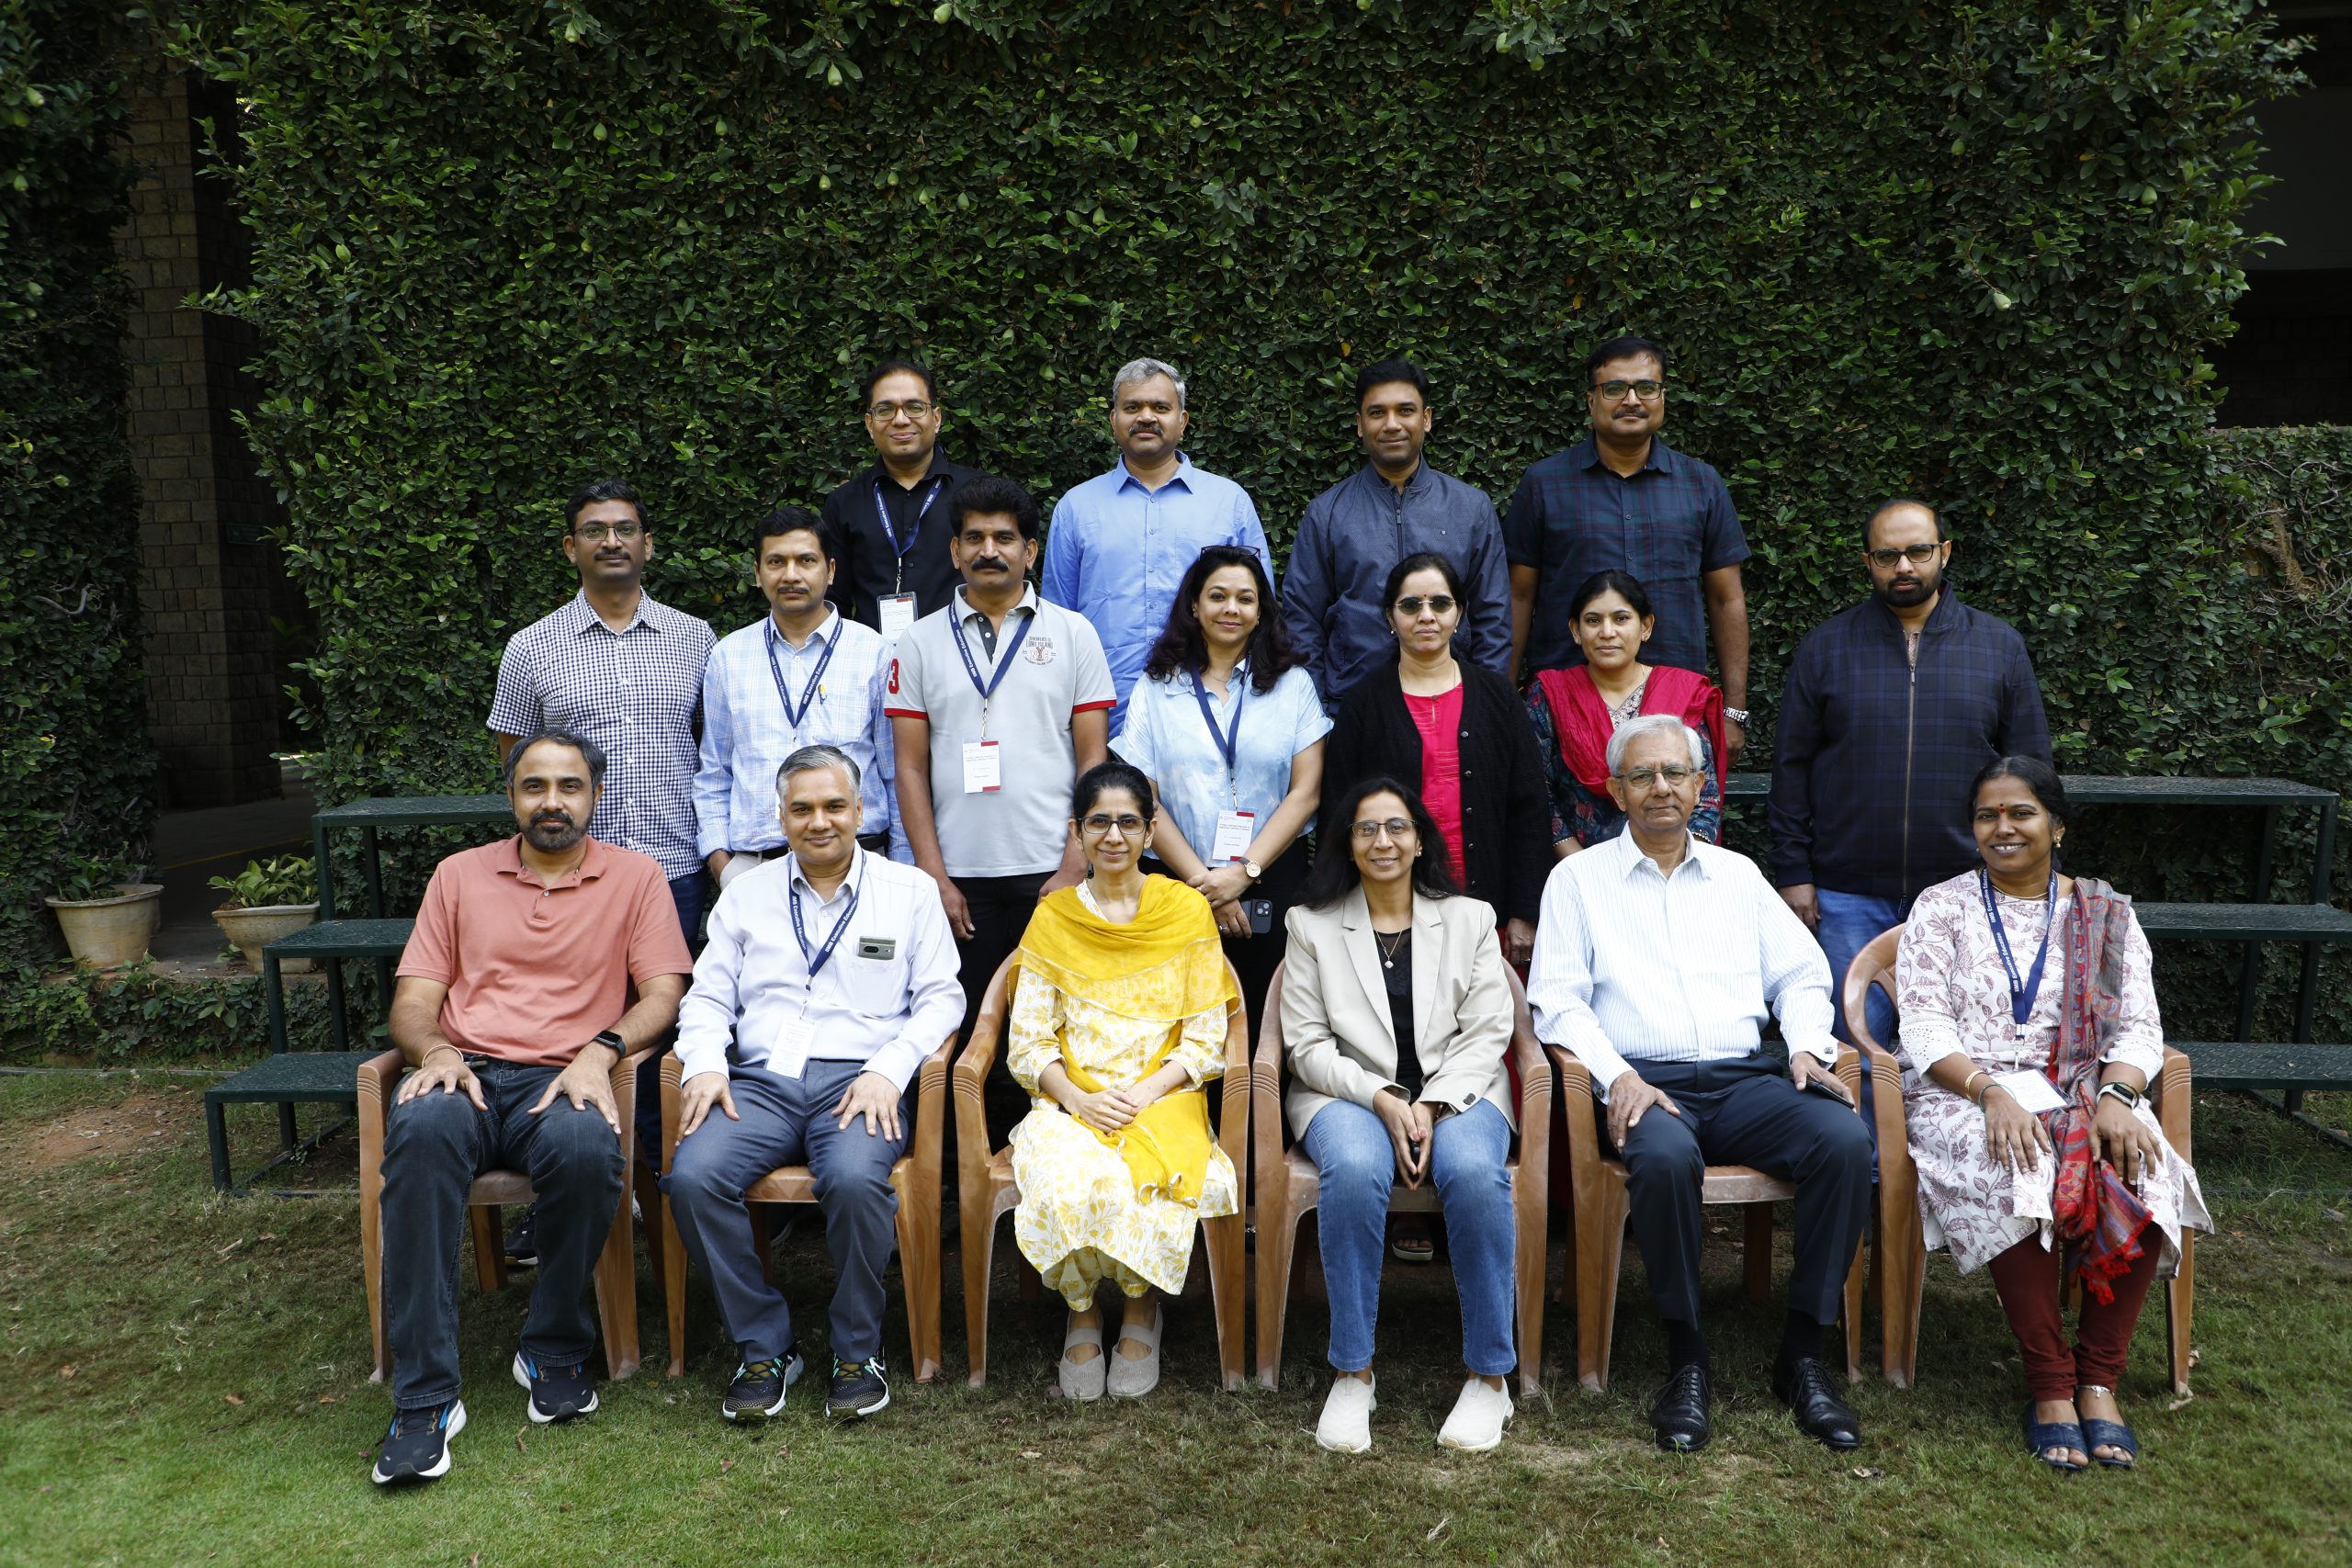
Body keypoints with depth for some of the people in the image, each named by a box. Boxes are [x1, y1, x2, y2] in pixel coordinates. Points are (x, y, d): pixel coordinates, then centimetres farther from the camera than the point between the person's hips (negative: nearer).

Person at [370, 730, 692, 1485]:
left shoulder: (635, 876, 12)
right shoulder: (460, 875, 18)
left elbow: (662, 992, 3)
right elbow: (413, 1002, 13)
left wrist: (600, 1050, -15)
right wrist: (435, 1052, -10)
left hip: (562, 1082, -1)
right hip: (467, 1074, 2)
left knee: (586, 1146, -37)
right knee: (421, 1127, -35)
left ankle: (555, 1351, -10)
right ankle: (424, 1396, -29)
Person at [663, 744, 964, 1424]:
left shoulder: (910, 889, 11)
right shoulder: (746, 893, 19)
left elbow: (941, 998, 6)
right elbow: (708, 996, 15)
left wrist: (888, 1069, -10)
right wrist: (704, 1065, -5)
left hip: (858, 1082, -2)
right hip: (761, 1080, 3)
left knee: (855, 1180, -34)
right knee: (691, 1177, -26)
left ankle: (856, 1350, -9)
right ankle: (763, 1346, -6)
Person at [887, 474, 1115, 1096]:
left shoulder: (1073, 635, 6)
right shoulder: (921, 643, 8)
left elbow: (1094, 760, 3)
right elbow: (911, 769, 6)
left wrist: (1074, 870, -6)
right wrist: (934, 878, -3)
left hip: (1050, 873, -1)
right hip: (960, 878, 1)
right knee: (968, 1031, 5)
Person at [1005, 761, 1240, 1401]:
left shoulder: (1187, 910, 6)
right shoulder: (1052, 918, 10)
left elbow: (1206, 1040, 2)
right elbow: (1028, 1041, 6)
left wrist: (1145, 1093, -13)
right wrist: (1078, 1098, -12)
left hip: (1163, 1102, -1)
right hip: (1069, 1104, 1)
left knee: (1146, 1179, -32)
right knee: (1065, 1177, -32)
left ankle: (1142, 1306, -1)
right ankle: (1082, 1312, -3)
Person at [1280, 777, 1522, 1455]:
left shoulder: (1469, 920, 13)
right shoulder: (1313, 926, 10)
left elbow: (1487, 1034, 5)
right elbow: (1307, 1044, 3)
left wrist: (1431, 1105, -13)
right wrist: (1382, 1099, -14)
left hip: (1456, 1091, 1)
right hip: (1348, 1093, 0)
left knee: (1475, 1173, -33)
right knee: (1354, 1171, -35)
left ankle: (1490, 1374, -17)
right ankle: (1352, 1373, -21)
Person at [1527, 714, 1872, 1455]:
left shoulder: (1738, 874, 22)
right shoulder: (1579, 878, 11)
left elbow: (1800, 975, 19)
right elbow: (1556, 1000, 2)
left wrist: (1807, 1047, -1)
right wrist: (1615, 1075, -13)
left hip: (1743, 1080, 4)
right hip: (1644, 1083, -3)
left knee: (1845, 1138, -26)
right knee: (1665, 1157, -37)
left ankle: (1803, 1354, -14)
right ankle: (1686, 1361, -18)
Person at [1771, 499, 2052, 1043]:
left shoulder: (2000, 646, 8)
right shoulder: (1825, 647, 5)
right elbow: (1791, 767, 5)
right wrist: (1792, 871, -1)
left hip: (1964, 893, 1)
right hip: (1848, 895, -1)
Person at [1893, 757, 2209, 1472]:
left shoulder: (2106, 915, 14)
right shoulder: (1941, 909, 7)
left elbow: (2139, 1026, 5)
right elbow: (1925, 1028, -4)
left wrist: (2117, 1095, -17)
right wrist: (1993, 1092, -21)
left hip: (2084, 1093, 3)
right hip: (1966, 1093, -2)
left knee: (2144, 1177, -29)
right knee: (2017, 1173, -35)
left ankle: (2099, 1377, -16)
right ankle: (2050, 1383, -21)